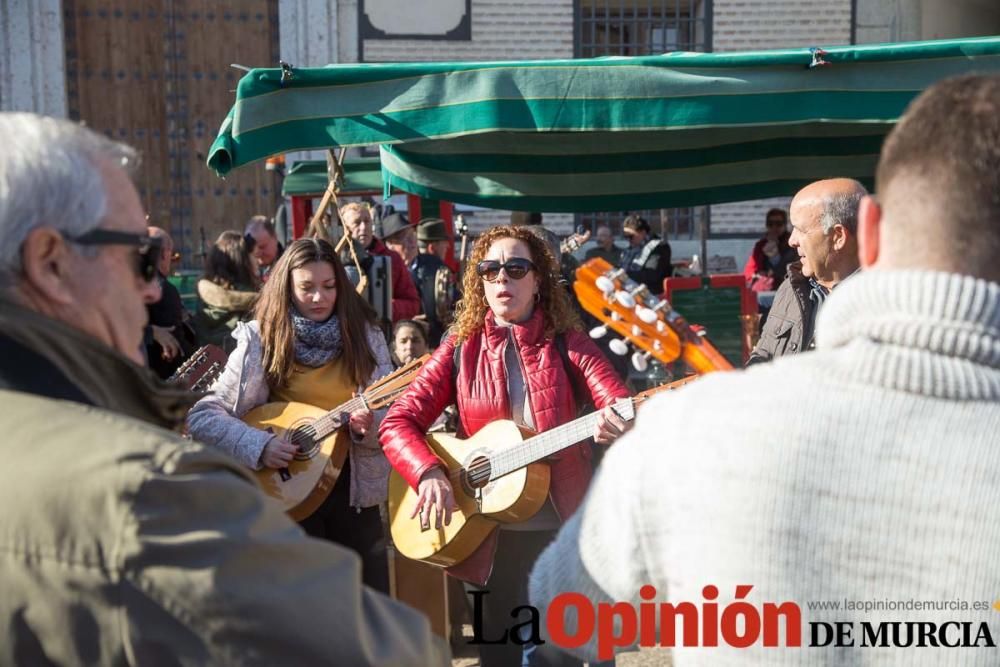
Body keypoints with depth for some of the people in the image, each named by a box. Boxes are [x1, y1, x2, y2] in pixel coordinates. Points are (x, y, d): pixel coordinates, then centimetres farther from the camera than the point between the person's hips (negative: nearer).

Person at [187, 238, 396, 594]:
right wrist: (259, 445, -23)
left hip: (353, 485, 2)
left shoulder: (364, 334, 0)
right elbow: (202, 414, -9)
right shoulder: (261, 340, -8)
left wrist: (371, 426, -22)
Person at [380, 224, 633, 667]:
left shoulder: (567, 343, -2)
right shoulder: (461, 348, 1)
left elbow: (622, 409, -14)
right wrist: (429, 473, -19)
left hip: (564, 524, -1)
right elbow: (397, 422, -2)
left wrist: (618, 425, -37)